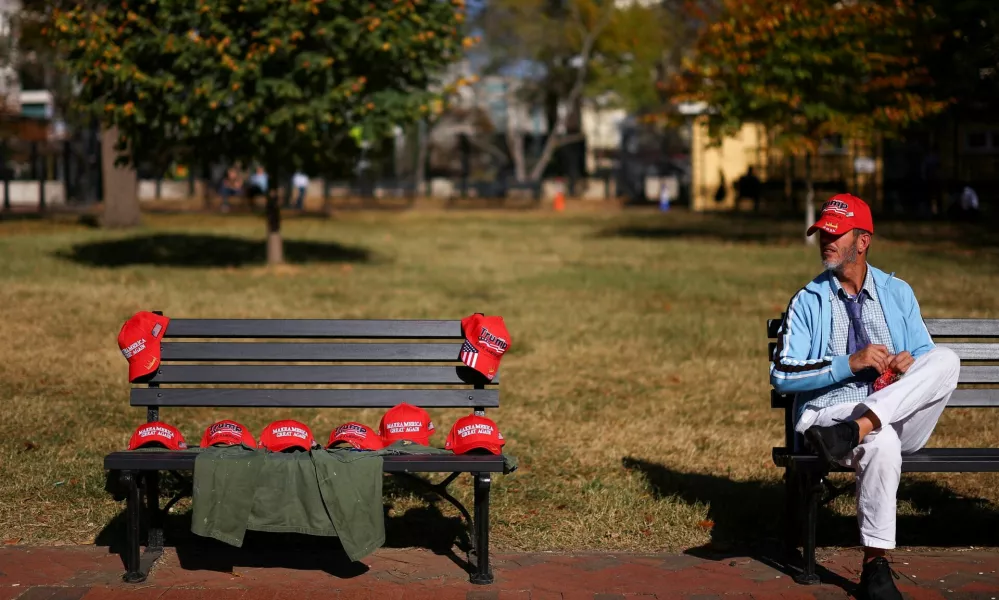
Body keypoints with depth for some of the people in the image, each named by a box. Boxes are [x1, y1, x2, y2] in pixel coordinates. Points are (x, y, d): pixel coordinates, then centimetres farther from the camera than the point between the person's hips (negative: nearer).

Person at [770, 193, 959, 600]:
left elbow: (927, 357, 17)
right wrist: (850, 363, -14)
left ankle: (852, 432, -39)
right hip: (831, 411, -3)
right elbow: (781, 376, -2)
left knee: (946, 361, -26)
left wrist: (910, 364, -10)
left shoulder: (897, 293, 17)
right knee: (880, 443, -40)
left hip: (901, 419, 3)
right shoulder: (808, 302, 9)